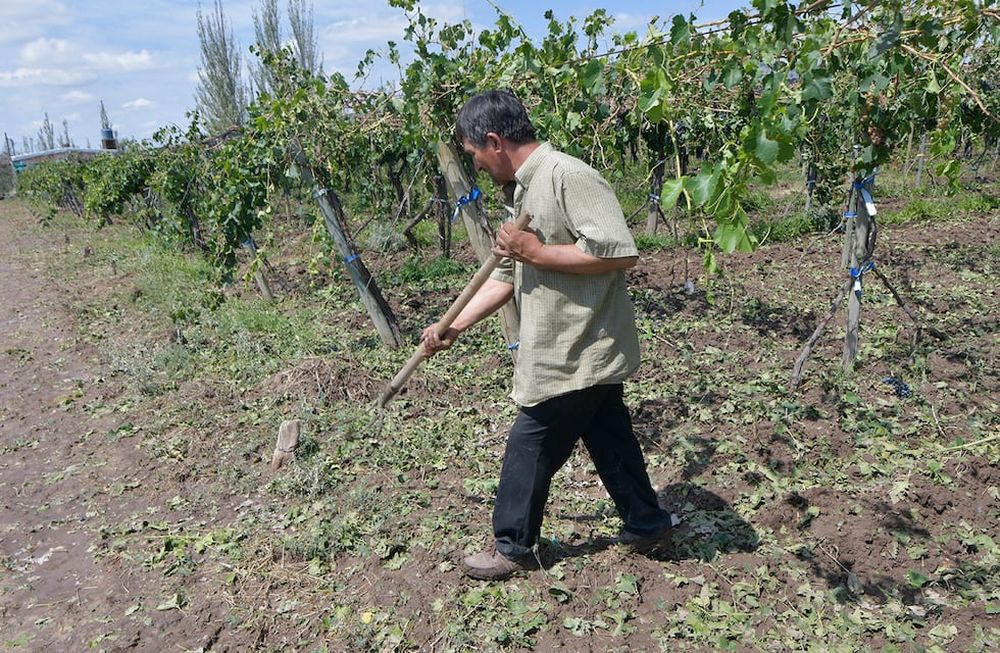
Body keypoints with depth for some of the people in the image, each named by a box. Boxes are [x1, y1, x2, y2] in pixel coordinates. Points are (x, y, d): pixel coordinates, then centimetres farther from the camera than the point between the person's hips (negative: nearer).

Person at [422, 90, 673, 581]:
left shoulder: (568, 177, -20)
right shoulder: (522, 192, 12)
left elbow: (620, 253, -28)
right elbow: (506, 276, 16)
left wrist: (535, 251, -23)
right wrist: (453, 327, 12)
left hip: (577, 354, -9)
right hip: (583, 351, 9)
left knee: (528, 447, 4)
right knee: (608, 437, 19)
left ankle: (512, 548, 22)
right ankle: (646, 524, 36)